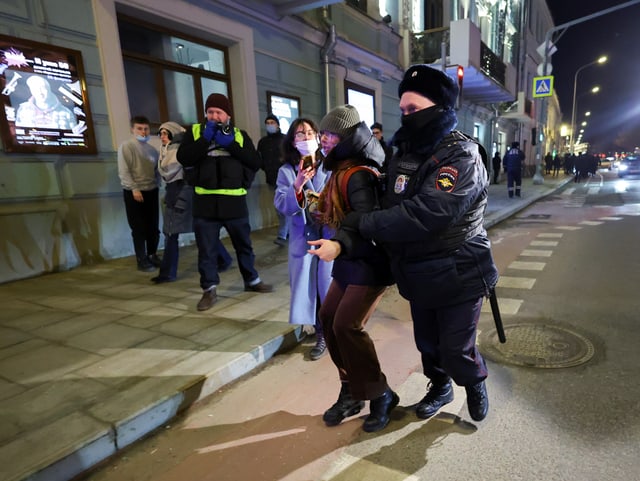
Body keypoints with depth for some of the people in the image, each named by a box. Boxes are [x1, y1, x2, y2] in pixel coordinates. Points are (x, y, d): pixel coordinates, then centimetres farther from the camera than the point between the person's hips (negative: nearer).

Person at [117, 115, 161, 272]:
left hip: (151, 191, 5)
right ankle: (142, 260, 10)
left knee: (153, 227, 8)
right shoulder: (126, 146, -4)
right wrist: (134, 188, -16)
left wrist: (156, 184, 0)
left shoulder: (152, 149, 11)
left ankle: (152, 255, 24)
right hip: (134, 192, -5)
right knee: (139, 228, 1)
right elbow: (124, 171, -10)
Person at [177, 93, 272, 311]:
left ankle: (252, 280, 31)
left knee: (244, 244, 15)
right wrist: (205, 139, -14)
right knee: (206, 249, 4)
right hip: (205, 201, -1)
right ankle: (209, 289, 17)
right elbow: (183, 158, -8)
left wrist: (231, 144, -11)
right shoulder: (195, 131, 7)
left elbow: (255, 162, -2)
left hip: (234, 201, 1)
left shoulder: (239, 134, 9)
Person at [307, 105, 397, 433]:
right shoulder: (341, 171, 11)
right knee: (329, 319, 8)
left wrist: (339, 246, -41)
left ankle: (380, 396, 8)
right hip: (350, 261, 10)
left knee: (347, 325, -13)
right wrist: (315, 202, 10)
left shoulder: (358, 175, -20)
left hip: (371, 263, -10)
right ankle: (352, 390, 23)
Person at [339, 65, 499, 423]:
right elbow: (390, 208, 6)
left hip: (458, 275, -6)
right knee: (428, 343, 19)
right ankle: (440, 387, 47)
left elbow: (426, 214, -33)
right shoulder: (404, 154, 5)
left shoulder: (461, 155, -20)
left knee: (456, 350, 6)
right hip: (419, 274, 6)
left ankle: (476, 382, 40)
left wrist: (360, 223, -30)